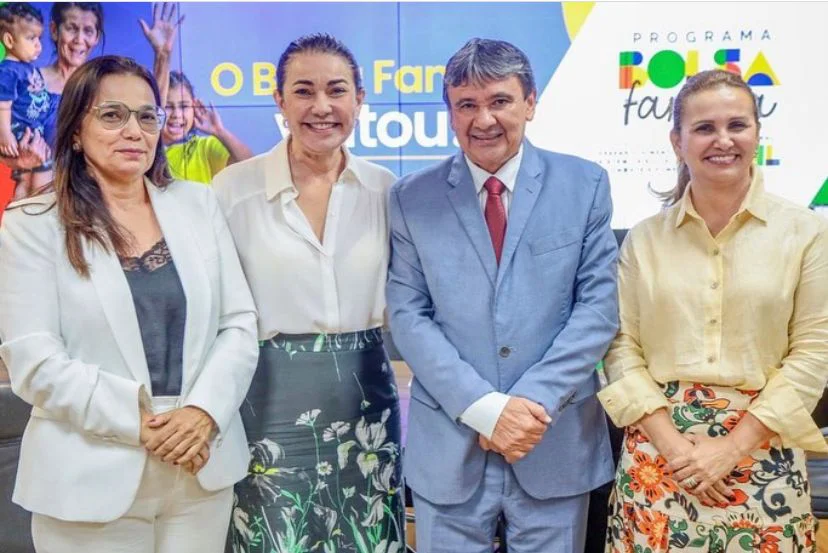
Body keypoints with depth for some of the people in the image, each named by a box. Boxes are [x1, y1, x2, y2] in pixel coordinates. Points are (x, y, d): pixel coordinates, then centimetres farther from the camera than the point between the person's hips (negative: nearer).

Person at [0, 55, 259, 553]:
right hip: (93, 476, -2)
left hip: (202, 466, 3)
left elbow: (240, 323, 2)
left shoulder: (198, 203, 5)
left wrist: (205, 410, -12)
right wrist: (138, 422, -17)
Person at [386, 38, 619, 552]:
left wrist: (534, 402, -12)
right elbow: (408, 315, -4)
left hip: (557, 442, 0)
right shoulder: (413, 197, 1)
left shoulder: (585, 184, 1)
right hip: (448, 443, 0)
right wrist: (484, 408, -13)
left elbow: (599, 306, -3)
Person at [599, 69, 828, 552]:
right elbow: (621, 347, 0)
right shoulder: (644, 239, 3)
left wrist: (734, 445, -12)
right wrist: (672, 444, -11)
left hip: (763, 453, 0)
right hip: (659, 450, 1)